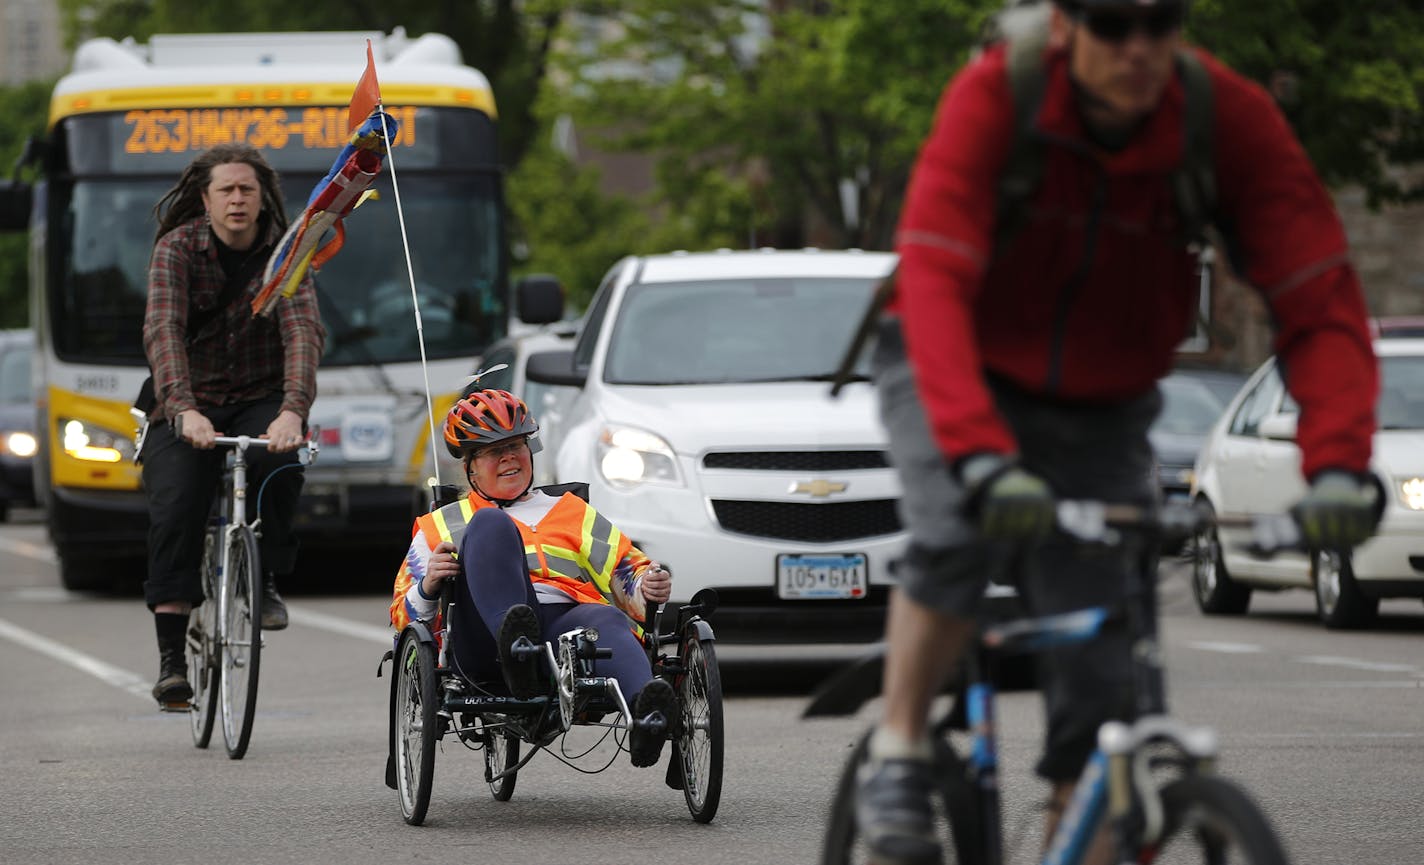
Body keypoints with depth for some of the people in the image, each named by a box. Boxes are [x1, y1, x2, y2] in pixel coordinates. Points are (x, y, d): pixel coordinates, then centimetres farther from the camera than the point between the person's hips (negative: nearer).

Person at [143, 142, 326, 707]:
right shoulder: (177, 249, -10)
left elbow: (304, 333, -21)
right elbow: (163, 331, -24)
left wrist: (292, 411, -40)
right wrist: (185, 410, -41)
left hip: (260, 402, 0)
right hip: (190, 408, 0)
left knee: (280, 462, -32)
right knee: (174, 511, -20)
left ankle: (265, 580, -10)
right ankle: (171, 657, -17)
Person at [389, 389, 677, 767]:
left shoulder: (572, 512, 34)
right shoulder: (439, 526, 32)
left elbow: (627, 572, 23)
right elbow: (404, 618, 22)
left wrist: (649, 586, -2)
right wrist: (428, 588, -2)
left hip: (567, 622, 1)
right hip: (483, 640, -1)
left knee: (606, 619, -36)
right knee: (492, 523, -25)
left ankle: (645, 712, -71)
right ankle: (516, 649, -54)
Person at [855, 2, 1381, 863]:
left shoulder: (1233, 119, -24)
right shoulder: (995, 96, -29)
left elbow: (1322, 301, -27)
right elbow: (934, 281, -39)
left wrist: (1338, 465, -43)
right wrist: (980, 456, -54)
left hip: (1101, 406, 2)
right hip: (964, 374, -2)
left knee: (1108, 682, -7)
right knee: (962, 530, -33)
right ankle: (897, 756, -12)